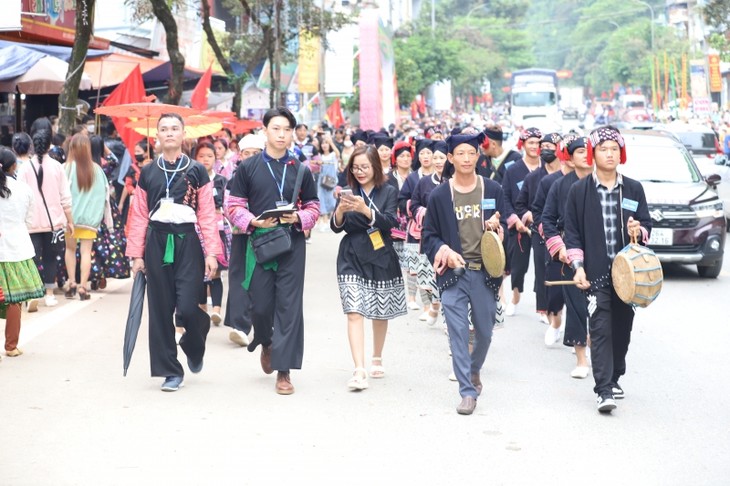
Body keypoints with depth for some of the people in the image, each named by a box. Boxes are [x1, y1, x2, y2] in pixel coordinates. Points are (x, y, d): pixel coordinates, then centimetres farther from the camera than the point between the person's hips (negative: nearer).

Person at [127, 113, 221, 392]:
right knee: (161, 309, 1)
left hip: (187, 243, -2)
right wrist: (136, 254, 3)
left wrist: (211, 252, -6)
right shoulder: (147, 173, 8)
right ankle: (170, 371, 11)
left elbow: (207, 215, 0)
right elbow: (139, 216, 8)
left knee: (188, 307, -10)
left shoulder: (196, 171, 3)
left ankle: (194, 348, 23)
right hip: (157, 243, 2)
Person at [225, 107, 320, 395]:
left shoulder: (301, 171, 7)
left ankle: (284, 370, 3)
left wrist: (299, 218, -10)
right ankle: (266, 344, 37)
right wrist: (253, 222, -14)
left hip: (292, 245, 0)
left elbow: (313, 208, 11)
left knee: (289, 306, -3)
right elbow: (234, 206, 3)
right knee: (261, 304, 3)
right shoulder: (248, 168, 3)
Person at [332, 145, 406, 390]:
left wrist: (365, 209, -29)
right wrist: (340, 210, -23)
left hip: (381, 259, 0)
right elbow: (336, 227, -1)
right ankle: (359, 370, -19)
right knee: (354, 312, -13)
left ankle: (377, 359, 34)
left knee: (381, 313, 12)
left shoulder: (388, 192, 0)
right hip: (352, 258, 0)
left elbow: (389, 222, -14)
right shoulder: (349, 192, 4)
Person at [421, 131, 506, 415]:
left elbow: (505, 230, 10)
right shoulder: (439, 195, 2)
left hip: (484, 273, 1)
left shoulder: (493, 191, 5)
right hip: (453, 274, -1)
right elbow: (429, 236, 6)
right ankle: (468, 392, 0)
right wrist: (444, 251, -13)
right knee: (458, 333, -6)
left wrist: (496, 227, -13)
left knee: (484, 332, 10)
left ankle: (474, 369, 40)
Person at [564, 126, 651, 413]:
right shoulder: (579, 191, 2)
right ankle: (604, 390, -12)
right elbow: (572, 232, 1)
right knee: (600, 329, -10)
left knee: (622, 327, 10)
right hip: (596, 273, -3)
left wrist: (639, 231, -12)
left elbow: (646, 224, 11)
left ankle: (614, 378, 29)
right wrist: (578, 267, -7)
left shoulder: (634, 189, 8)